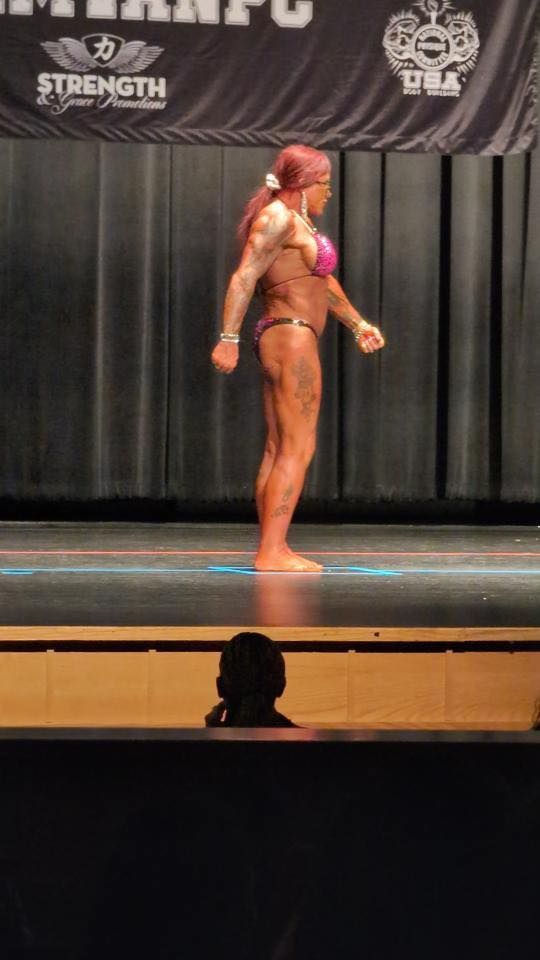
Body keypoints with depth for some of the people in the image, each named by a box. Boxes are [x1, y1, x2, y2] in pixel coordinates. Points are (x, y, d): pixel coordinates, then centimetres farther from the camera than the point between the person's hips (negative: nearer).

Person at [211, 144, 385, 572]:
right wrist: (229, 338, -25)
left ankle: (273, 550, 12)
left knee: (278, 449, 9)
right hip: (291, 338, -10)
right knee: (298, 448, -12)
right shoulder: (279, 218, -10)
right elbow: (244, 277, -19)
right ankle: (271, 552, -14)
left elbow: (323, 281, 29)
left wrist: (358, 324, 33)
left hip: (282, 341, 10)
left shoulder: (297, 221, 20)